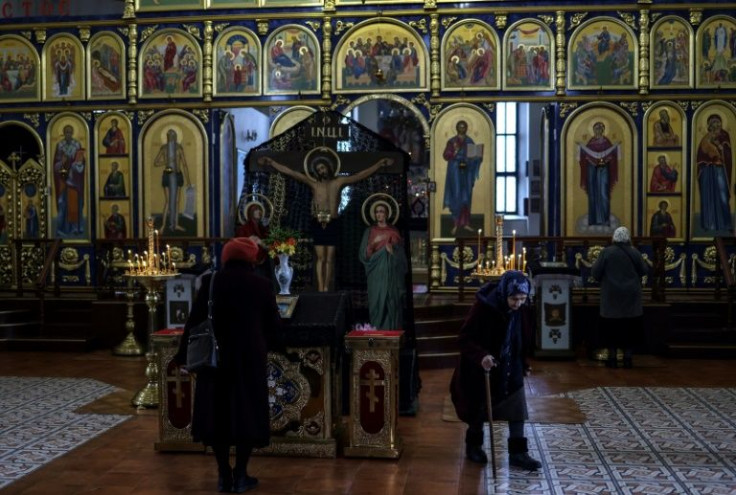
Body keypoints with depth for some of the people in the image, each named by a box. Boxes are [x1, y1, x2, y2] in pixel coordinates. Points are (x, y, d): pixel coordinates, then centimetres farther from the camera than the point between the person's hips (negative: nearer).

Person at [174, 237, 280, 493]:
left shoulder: (210, 281, -3)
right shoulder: (261, 284, -4)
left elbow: (194, 321, -3)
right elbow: (274, 324, 1)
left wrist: (184, 356, 5)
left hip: (215, 356, 1)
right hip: (249, 357, -1)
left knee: (217, 413, 10)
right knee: (247, 412, 9)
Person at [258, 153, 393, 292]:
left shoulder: (339, 182, 7)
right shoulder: (313, 183, 6)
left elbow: (362, 175, 5)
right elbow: (290, 172, 2)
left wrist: (379, 164, 0)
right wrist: (272, 163, -3)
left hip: (332, 224, 0)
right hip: (318, 224, 0)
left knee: (329, 258, 1)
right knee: (321, 258, -3)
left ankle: (326, 289, 3)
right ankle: (320, 289, -5)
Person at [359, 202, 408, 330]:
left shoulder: (394, 231, 9)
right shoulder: (369, 231, 6)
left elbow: (401, 253, 10)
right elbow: (363, 254, -1)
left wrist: (393, 251, -10)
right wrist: (373, 244, -18)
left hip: (392, 274, 1)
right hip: (376, 274, -1)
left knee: (393, 302, -1)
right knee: (377, 302, -5)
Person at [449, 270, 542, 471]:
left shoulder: (518, 309, -10)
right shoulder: (483, 306, -27)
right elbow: (464, 339, -23)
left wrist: (521, 364, 14)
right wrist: (480, 356, -38)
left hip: (509, 367, 5)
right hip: (481, 368, -5)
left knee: (518, 408, 0)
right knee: (480, 409, 12)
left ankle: (517, 453, 10)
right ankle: (473, 445, 34)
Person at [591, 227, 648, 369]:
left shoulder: (606, 252, -11)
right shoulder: (634, 252, -6)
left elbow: (595, 272, -10)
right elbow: (644, 271, 2)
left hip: (611, 297, -1)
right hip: (631, 297, 1)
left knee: (611, 327, 8)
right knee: (629, 327, 9)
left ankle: (612, 358, 8)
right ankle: (628, 358, 10)